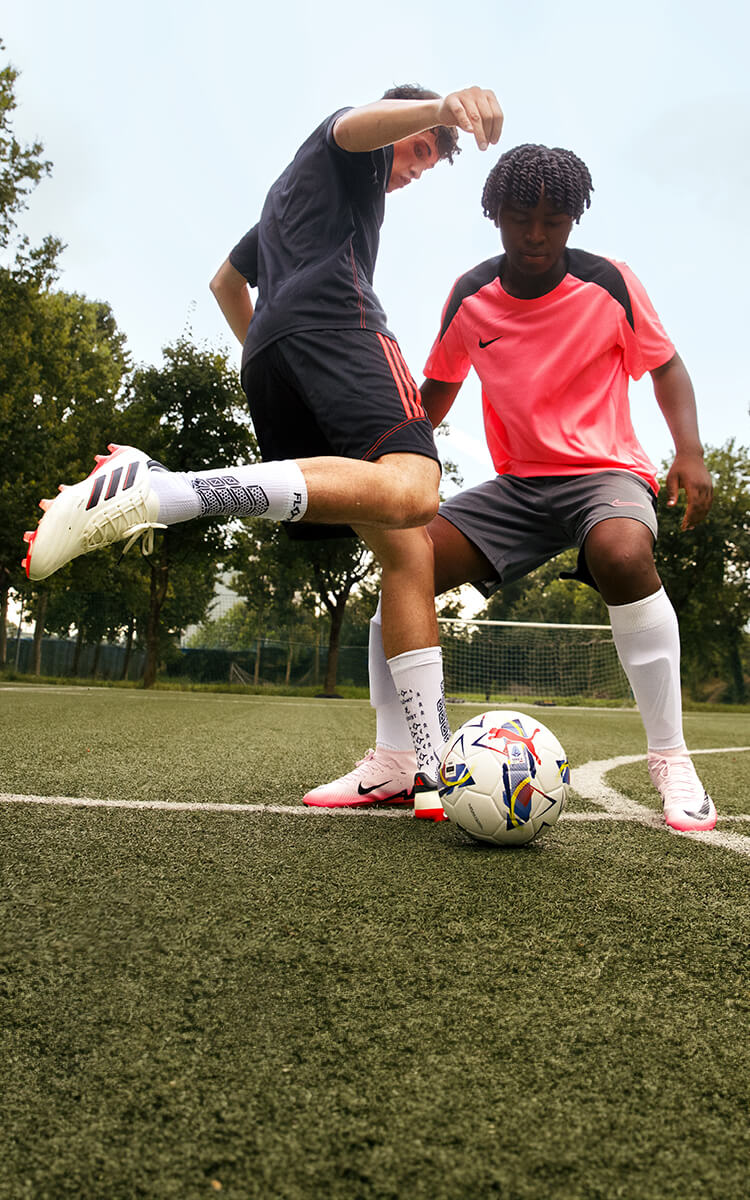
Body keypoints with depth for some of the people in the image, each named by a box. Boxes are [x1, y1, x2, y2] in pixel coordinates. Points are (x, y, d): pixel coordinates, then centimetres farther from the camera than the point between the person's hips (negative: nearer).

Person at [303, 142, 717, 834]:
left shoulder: (610, 285, -5)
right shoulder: (469, 299, 3)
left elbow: (666, 366, 5)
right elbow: (438, 390, 15)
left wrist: (691, 451, -11)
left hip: (605, 471, -3)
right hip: (518, 484, 4)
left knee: (623, 555, -39)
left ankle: (672, 762, -20)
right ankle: (392, 767, -8)